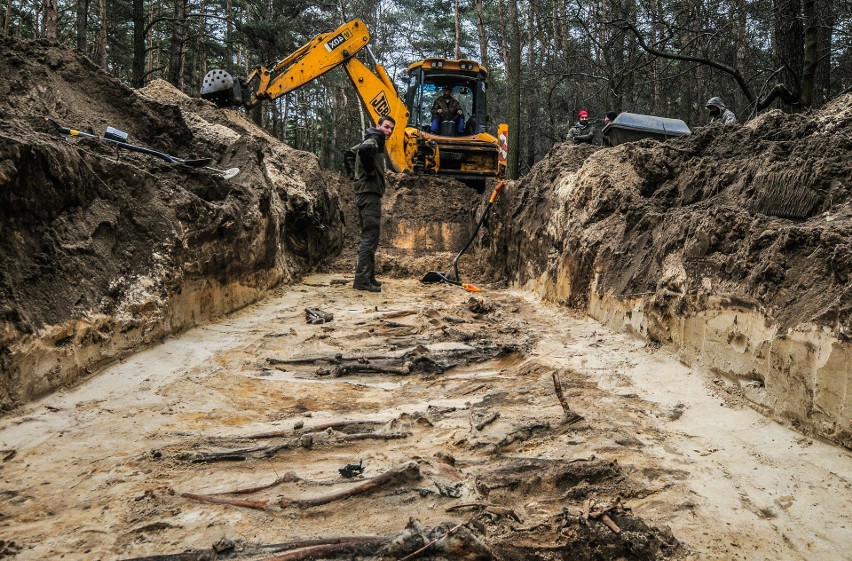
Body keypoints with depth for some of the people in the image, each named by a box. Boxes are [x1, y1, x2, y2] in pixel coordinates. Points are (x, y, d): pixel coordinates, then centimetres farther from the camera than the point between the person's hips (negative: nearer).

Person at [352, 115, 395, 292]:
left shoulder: (377, 144, 21)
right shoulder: (373, 140, -10)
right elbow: (363, 148, -33)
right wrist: (369, 170, -21)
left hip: (369, 194, 11)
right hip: (369, 194, -11)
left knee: (369, 238, 14)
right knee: (369, 237, -10)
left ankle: (368, 278, 22)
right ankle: (362, 280, -10)